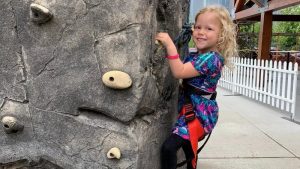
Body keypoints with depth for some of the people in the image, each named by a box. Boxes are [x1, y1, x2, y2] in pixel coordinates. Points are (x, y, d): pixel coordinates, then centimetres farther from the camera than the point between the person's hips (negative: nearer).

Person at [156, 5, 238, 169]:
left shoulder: (212, 58, -22)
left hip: (200, 113, -10)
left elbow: (179, 72, -29)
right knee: (188, 147, 26)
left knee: (168, 147, -20)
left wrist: (169, 44, -29)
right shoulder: (194, 56, 8)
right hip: (190, 109, 10)